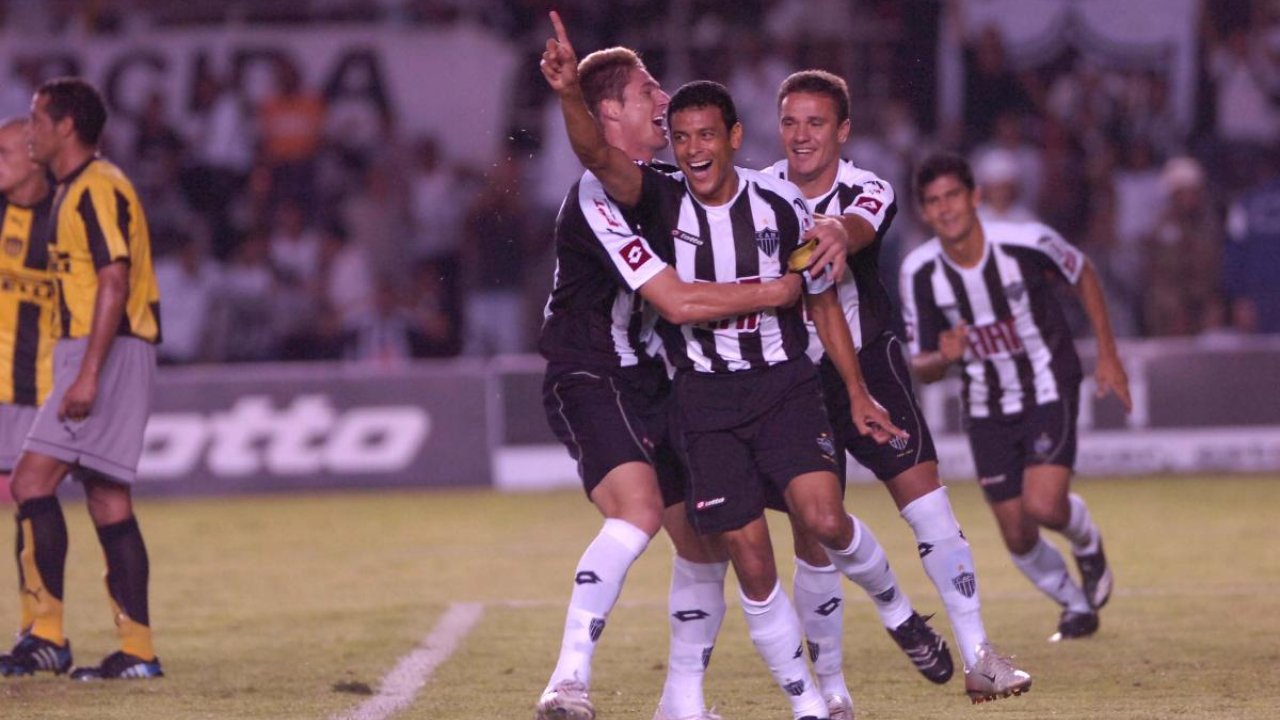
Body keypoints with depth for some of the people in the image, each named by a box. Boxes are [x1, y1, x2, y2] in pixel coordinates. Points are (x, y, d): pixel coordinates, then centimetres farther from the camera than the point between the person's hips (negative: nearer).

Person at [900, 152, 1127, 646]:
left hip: (1048, 391, -3)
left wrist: (1107, 354, 2)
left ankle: (1087, 542, 14)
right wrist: (944, 358, -29)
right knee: (1018, 539, 4)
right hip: (986, 408, 3)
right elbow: (922, 367, -4)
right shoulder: (920, 271, -13)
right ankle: (1077, 605, 34)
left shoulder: (1026, 241, -20)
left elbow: (1083, 275, 2)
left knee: (1044, 506, -23)